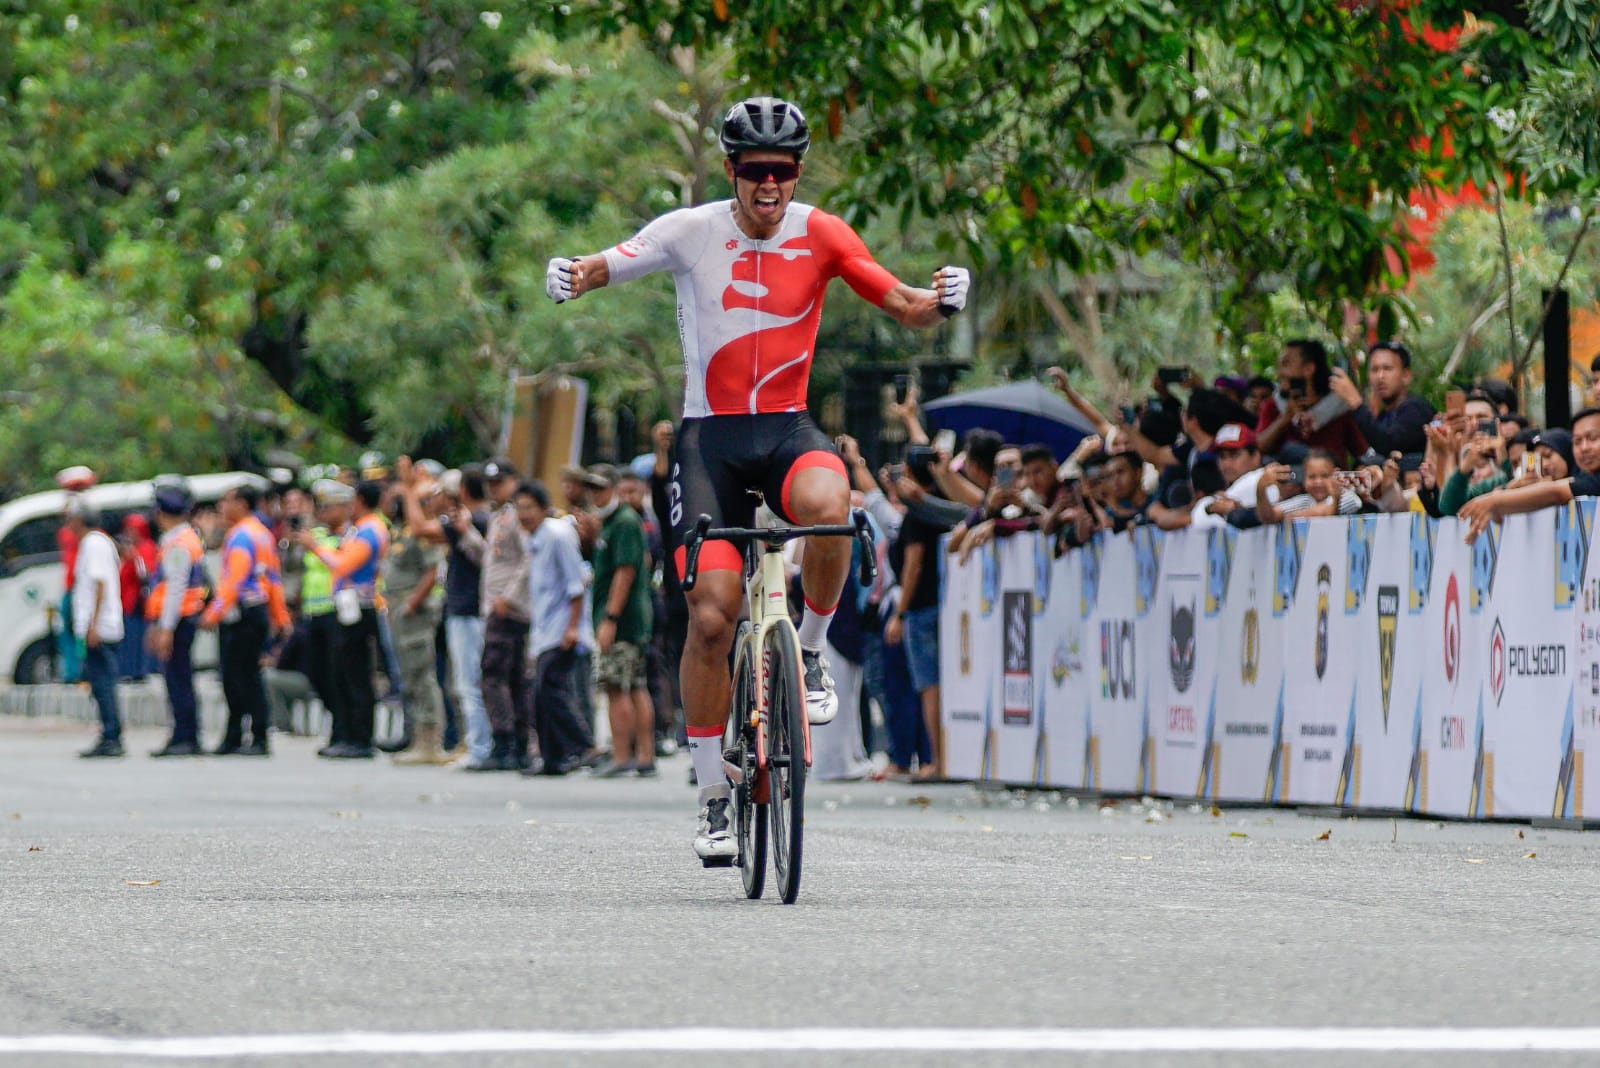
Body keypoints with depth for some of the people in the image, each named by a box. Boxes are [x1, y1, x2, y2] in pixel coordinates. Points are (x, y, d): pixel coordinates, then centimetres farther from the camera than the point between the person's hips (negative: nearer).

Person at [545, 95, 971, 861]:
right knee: (711, 618, -9)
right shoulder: (692, 231, -5)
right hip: (710, 435, 0)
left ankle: (810, 651, -9)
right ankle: (713, 797, 4)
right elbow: (610, 265, -5)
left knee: (826, 504, -36)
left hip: (787, 428, 0)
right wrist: (573, 277, -28)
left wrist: (938, 301, -27)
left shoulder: (820, 234, -4)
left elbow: (902, 306, -5)